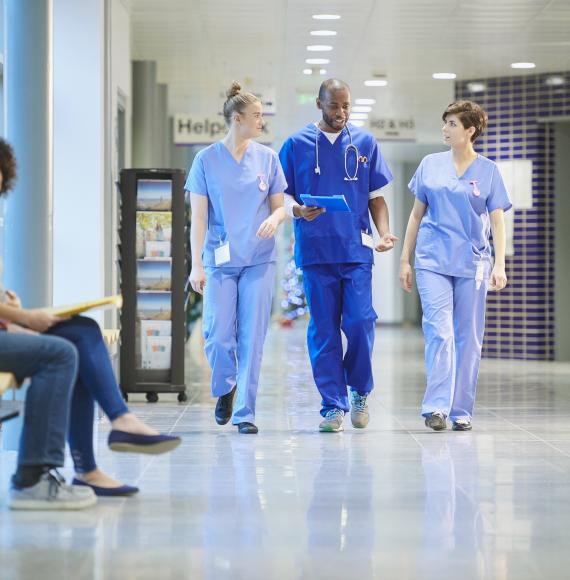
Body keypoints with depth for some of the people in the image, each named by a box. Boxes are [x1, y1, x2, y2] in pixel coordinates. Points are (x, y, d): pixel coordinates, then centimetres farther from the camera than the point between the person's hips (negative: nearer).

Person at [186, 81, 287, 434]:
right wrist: (197, 265, -7)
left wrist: (274, 219, -13)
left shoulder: (267, 158, 5)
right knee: (218, 337, -4)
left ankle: (245, 412, 6)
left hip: (259, 260, 1)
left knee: (252, 339, -2)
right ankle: (225, 389, 25)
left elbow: (279, 206, 11)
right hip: (220, 260, -1)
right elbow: (199, 217, -1)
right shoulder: (207, 160, 0)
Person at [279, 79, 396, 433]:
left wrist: (385, 233, -4)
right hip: (316, 249, 0)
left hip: (356, 248, 0)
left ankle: (360, 391, 15)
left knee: (360, 321, -9)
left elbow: (376, 197, 12)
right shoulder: (297, 145, 7)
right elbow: (283, 194, 8)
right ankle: (333, 406, 6)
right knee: (323, 329, 0)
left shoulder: (365, 144, 10)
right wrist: (298, 210, -14)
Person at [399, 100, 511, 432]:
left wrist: (499, 264, -8)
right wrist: (405, 259, 9)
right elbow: (417, 214, 12)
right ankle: (437, 407, -16)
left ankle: (462, 411, 11)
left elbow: (497, 221, 3)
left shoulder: (488, 171, 5)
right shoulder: (430, 165, 8)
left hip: (472, 263, 0)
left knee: (469, 337, 4)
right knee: (439, 331, -13)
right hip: (433, 260, 0)